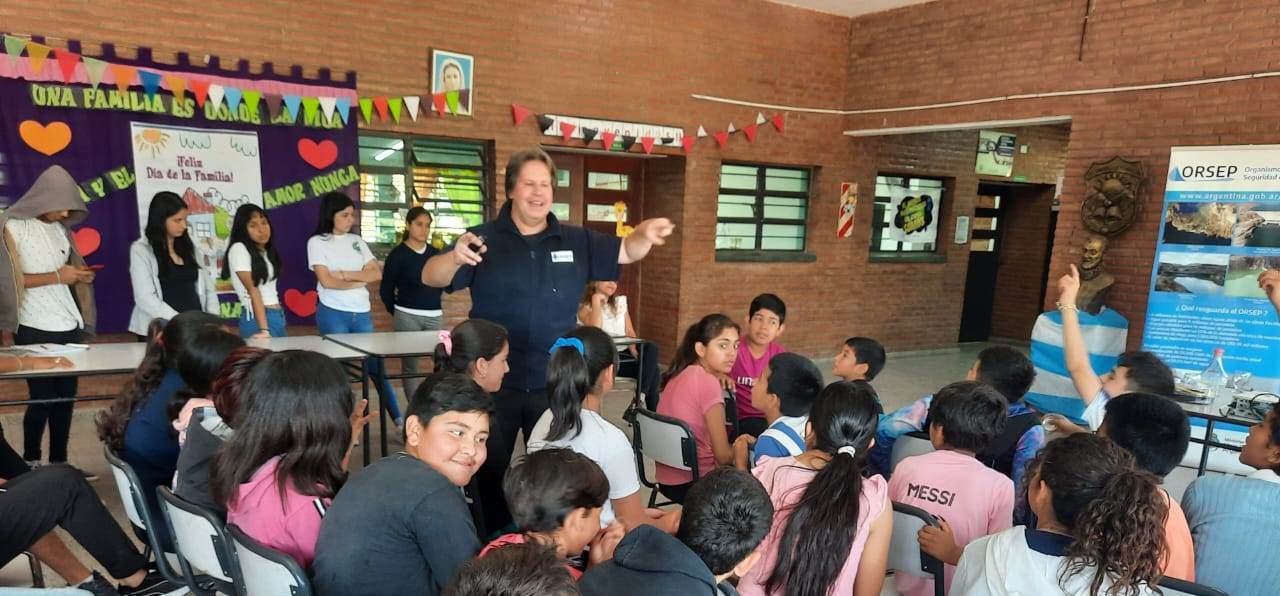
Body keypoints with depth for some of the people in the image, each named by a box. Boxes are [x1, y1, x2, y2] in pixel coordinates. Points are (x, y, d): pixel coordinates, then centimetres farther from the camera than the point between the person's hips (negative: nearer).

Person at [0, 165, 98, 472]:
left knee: (66, 397, 6)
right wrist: (57, 276, -18)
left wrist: (80, 275, 0)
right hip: (35, 331, -5)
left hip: (68, 327, 5)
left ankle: (59, 462, 14)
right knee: (42, 397, -1)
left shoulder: (60, 229, 14)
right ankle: (29, 463, 16)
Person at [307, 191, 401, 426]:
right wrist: (359, 280, -4)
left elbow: (377, 273, 3)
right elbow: (326, 281, -12)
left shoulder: (357, 241, 11)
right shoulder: (317, 242, -2)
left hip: (362, 313, 4)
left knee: (376, 366, 5)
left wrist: (346, 275, -9)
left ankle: (398, 419, 9)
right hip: (333, 314, -4)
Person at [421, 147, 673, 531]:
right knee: (489, 472, 12)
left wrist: (645, 234, -19)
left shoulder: (576, 241, 4)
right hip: (494, 383, -2)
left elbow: (625, 252, 6)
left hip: (553, 385, 3)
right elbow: (431, 278, -14)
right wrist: (455, 258, -38)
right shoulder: (485, 239, -6)